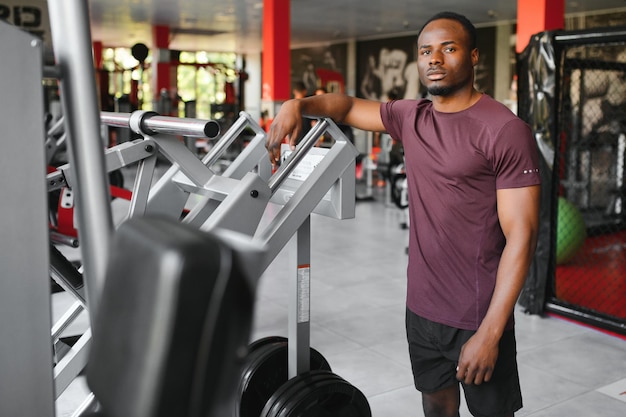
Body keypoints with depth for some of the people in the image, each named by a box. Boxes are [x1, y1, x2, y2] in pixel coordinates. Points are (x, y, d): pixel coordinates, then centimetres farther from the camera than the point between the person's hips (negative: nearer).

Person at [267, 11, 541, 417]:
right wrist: (298, 104, -4)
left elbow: (521, 236, -17)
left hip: (478, 316, -6)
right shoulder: (411, 118, 5)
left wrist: (490, 333, -21)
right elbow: (349, 106, 18)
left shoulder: (505, 131, -14)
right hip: (422, 306, 6)